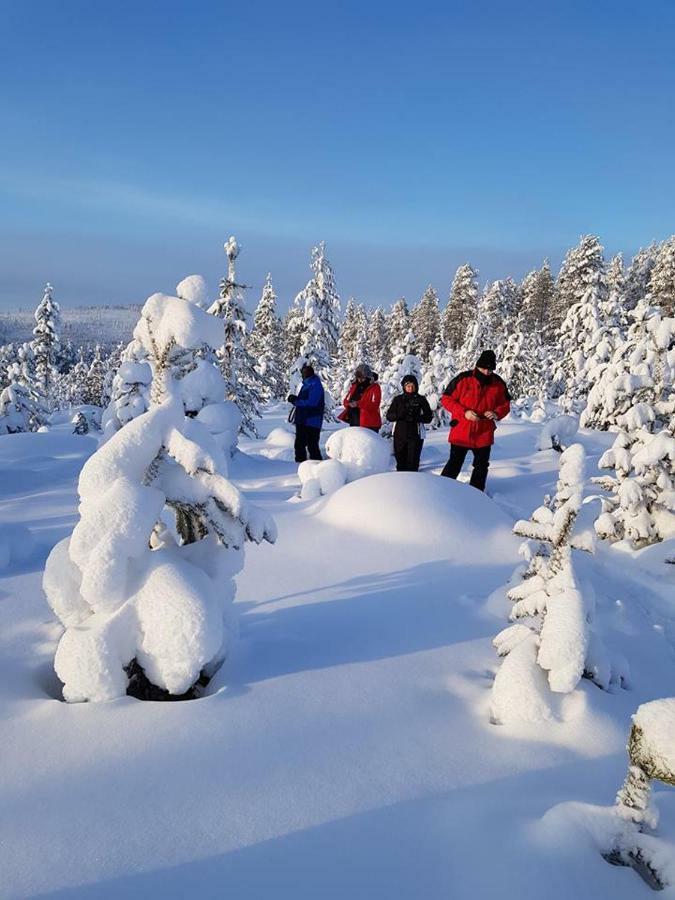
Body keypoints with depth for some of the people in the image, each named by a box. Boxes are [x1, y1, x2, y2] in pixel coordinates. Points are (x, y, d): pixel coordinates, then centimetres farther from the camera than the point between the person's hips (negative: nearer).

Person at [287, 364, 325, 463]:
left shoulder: (315, 385, -13)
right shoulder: (306, 384, 17)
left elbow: (311, 403, -23)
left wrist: (296, 401, -17)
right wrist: (295, 399, -1)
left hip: (312, 422, -10)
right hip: (302, 421, 10)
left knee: (312, 446, -7)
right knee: (299, 444, 15)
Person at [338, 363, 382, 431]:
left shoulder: (375, 388, -6)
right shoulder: (354, 386, 12)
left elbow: (374, 405, -18)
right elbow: (346, 401, 14)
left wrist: (358, 404, -24)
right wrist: (349, 404, -12)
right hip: (354, 422, 7)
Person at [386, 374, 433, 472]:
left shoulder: (421, 399, 3)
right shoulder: (398, 399, 7)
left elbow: (429, 417, 1)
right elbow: (389, 416, 5)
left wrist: (416, 417, -17)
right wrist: (399, 414, -16)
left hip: (415, 435, -2)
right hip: (400, 435, 2)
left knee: (413, 462, -6)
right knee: (400, 460, 6)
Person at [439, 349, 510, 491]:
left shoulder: (498, 384, 0)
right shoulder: (463, 379, -12)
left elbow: (505, 404, 11)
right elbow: (446, 399, -8)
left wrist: (497, 413, -12)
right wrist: (464, 412, -19)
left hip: (484, 433, 4)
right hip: (461, 432, -4)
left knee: (481, 466, 14)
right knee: (454, 464, 1)